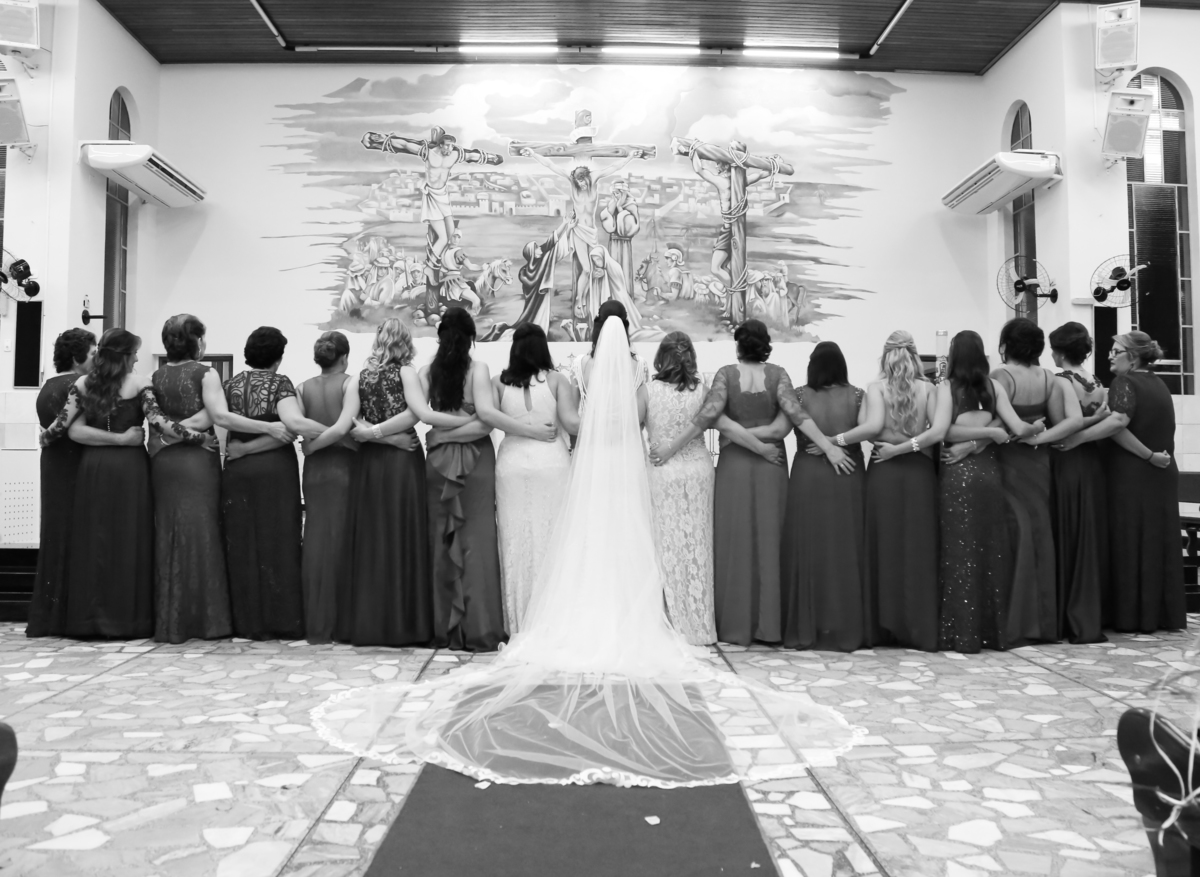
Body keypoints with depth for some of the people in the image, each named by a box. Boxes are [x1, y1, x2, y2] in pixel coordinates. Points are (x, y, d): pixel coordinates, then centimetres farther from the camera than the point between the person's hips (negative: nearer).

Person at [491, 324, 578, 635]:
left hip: (511, 465, 2)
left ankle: (518, 625, 11)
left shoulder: (499, 382, 3)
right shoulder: (557, 380, -1)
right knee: (551, 541, 4)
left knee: (516, 543, 7)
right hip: (553, 464, -1)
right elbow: (571, 423, -9)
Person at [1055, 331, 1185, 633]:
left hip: (1132, 475, -7)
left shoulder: (1125, 382, -9)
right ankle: (1165, 614, 16)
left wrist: (1078, 437, -26)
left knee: (1130, 542, -1)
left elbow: (1119, 421, -26)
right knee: (1159, 541, 11)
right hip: (1163, 474, 7)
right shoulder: (1158, 384, 14)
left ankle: (1133, 616, 2)